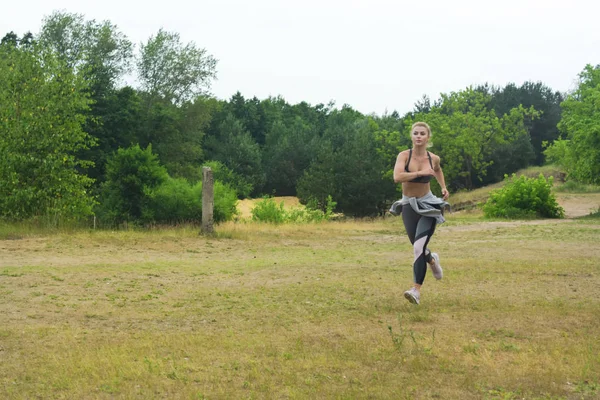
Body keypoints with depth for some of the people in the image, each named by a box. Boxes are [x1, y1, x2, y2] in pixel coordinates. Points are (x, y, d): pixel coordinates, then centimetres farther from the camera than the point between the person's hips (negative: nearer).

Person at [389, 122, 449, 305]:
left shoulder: (433, 158, -4)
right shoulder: (404, 156, -12)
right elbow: (397, 177, -31)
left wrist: (444, 187, 10)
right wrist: (420, 173, -31)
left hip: (428, 206, -1)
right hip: (408, 206, 1)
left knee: (419, 247, -18)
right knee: (417, 247, 18)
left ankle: (416, 290, -19)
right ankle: (432, 259, 54)